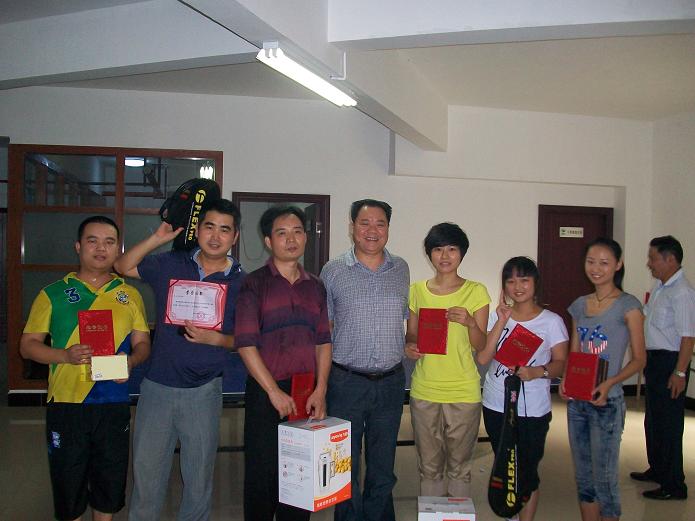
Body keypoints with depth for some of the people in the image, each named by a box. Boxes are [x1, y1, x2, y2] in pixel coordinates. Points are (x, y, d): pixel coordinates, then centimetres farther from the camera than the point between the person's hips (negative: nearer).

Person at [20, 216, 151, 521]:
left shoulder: (130, 295, 7)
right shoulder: (53, 294, 1)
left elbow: (142, 343, 9)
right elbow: (27, 345, 1)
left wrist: (130, 361, -13)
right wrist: (65, 355, -17)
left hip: (114, 404, 2)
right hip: (66, 404, -1)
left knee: (111, 477, 13)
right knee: (68, 478, 11)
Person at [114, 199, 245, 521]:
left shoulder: (241, 283, -3)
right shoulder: (170, 265, 2)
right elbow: (124, 267, 8)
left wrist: (214, 339, -17)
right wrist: (157, 238, -4)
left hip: (203, 391, -1)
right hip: (157, 386, 1)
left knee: (199, 476, 13)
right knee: (146, 470, 12)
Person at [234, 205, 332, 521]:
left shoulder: (315, 286, 11)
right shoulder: (255, 284, -3)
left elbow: (323, 341, 9)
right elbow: (246, 343, -10)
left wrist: (320, 390, -2)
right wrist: (274, 391, -14)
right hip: (266, 392, -4)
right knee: (262, 472, 5)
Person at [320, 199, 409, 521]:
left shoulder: (401, 270, 6)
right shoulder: (333, 271, -2)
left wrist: (411, 344, 5)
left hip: (390, 382, 3)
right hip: (346, 382, -2)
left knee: (383, 469, 15)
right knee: (345, 468, 9)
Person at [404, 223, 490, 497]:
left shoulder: (476, 292, -2)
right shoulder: (417, 291, 5)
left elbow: (481, 346, -2)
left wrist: (470, 323, -22)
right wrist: (410, 347, -11)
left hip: (463, 393, -2)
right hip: (424, 391, 2)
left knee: (459, 467, 9)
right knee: (429, 466, 12)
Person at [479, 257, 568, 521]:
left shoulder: (551, 321, -6)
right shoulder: (498, 316, 2)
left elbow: (561, 363, -5)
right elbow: (483, 357, -8)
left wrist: (537, 372, -25)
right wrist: (502, 321, -14)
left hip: (532, 410, -3)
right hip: (496, 405, 4)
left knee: (527, 470, 4)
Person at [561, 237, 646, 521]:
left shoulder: (628, 306, -7)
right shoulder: (579, 305, 9)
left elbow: (639, 359, -7)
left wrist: (609, 383, -22)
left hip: (607, 402, -6)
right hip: (577, 400, 6)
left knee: (604, 478, 1)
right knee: (583, 476, 15)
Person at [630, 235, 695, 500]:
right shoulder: (659, 287, 10)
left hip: (670, 361, -10)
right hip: (654, 359, 10)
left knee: (668, 426, -2)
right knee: (652, 420, 21)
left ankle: (673, 485, 9)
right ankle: (657, 470, 37)